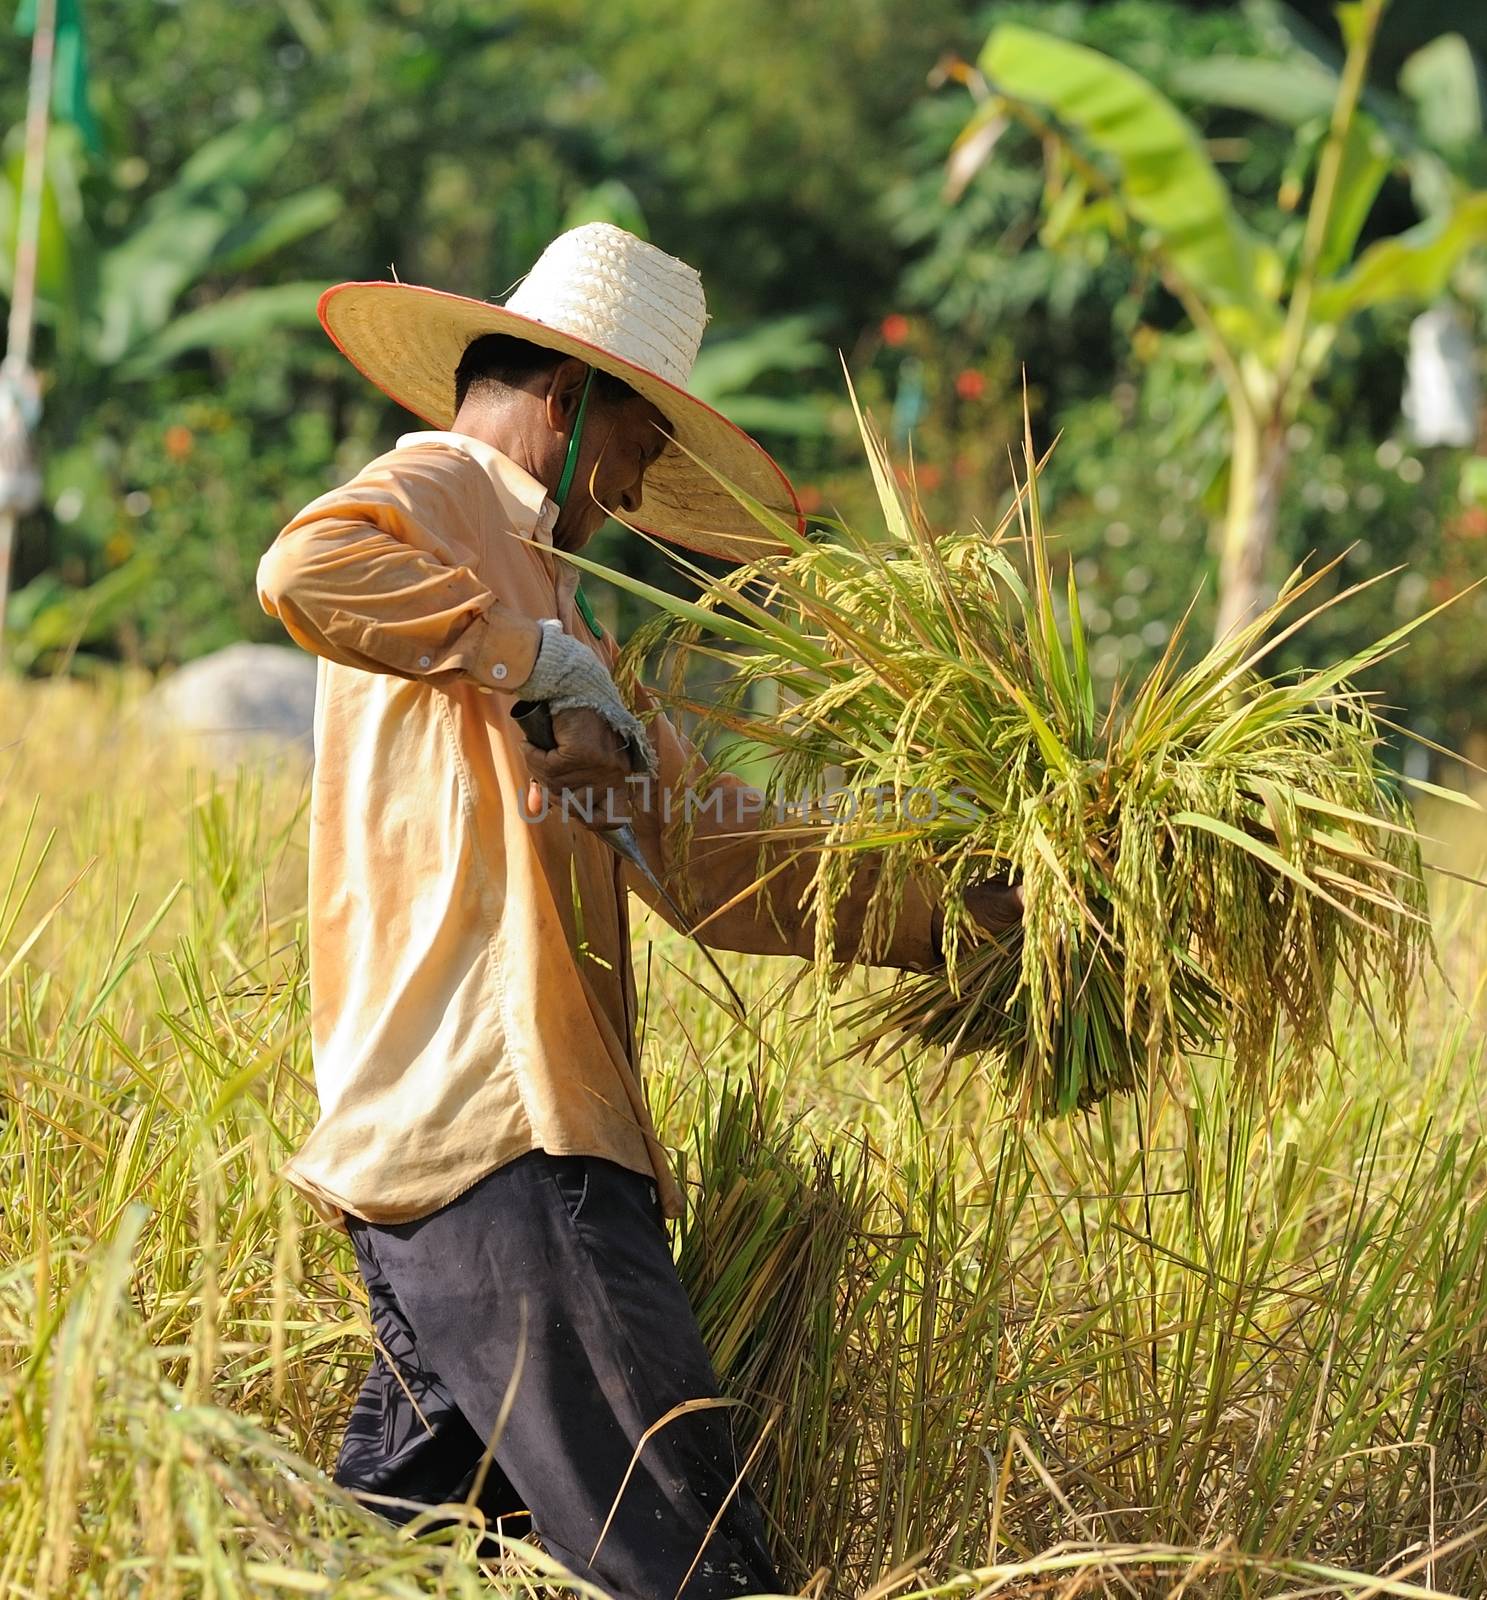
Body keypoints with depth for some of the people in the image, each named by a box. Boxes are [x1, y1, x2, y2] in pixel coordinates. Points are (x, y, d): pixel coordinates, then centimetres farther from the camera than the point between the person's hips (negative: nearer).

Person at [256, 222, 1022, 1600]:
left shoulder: (537, 585, 29)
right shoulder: (430, 496, 0)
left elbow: (713, 853, 26)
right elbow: (305, 573, -26)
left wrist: (945, 915, 19)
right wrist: (544, 660, -17)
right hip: (488, 1128, -10)